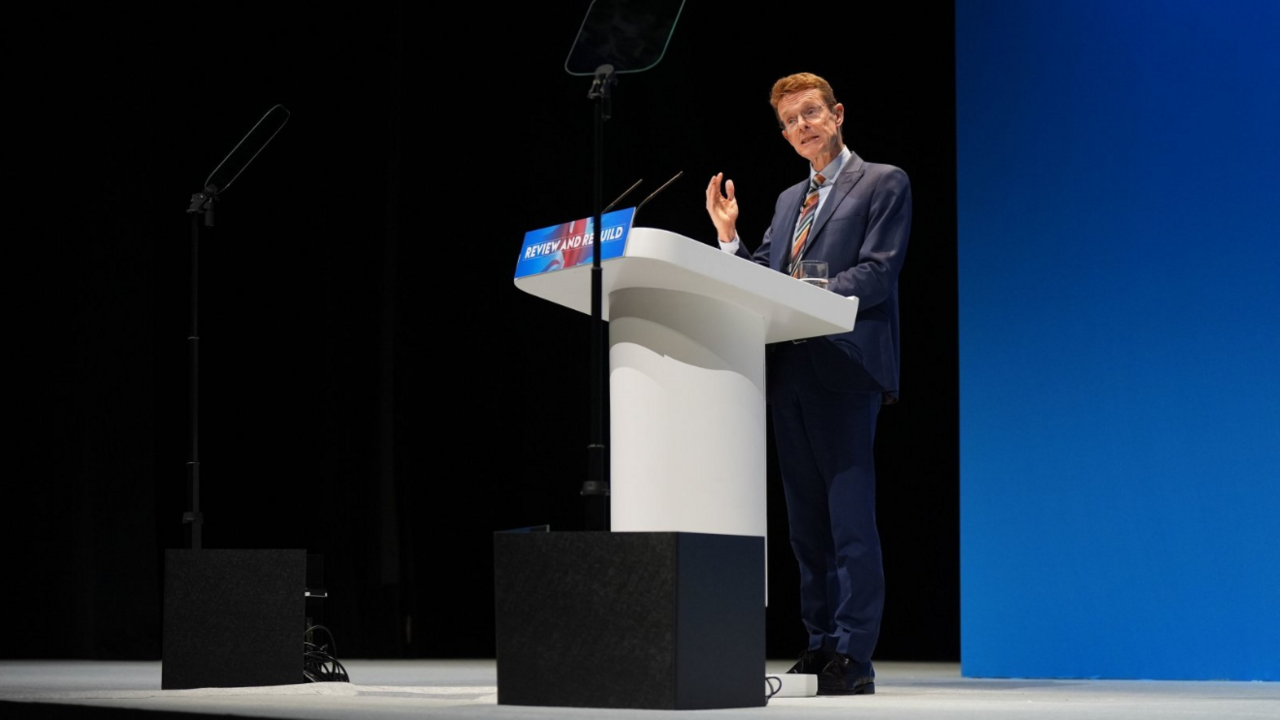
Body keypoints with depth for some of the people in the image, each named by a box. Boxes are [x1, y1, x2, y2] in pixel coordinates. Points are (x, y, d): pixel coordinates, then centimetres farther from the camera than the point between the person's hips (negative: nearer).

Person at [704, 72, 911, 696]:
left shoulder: (883, 184, 3)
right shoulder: (788, 201, 24)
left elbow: (877, 273, -9)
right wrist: (729, 236, 6)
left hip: (845, 369, -7)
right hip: (788, 372, 7)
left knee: (851, 519, -11)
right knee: (806, 521, 8)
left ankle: (853, 657, -11)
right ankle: (820, 646, 12)